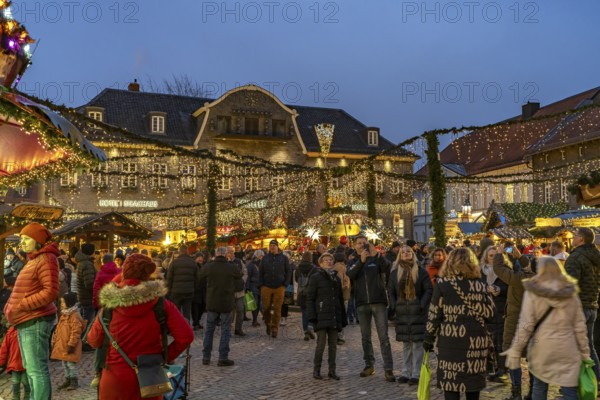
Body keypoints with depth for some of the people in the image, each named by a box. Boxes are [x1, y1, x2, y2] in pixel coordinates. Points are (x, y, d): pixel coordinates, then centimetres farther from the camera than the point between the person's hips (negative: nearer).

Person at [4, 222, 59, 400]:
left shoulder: (45, 259, -13)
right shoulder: (34, 260, 18)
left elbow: (51, 292, -22)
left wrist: (22, 305, -19)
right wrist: (12, 306, 9)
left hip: (36, 322, -11)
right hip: (27, 322, 11)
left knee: (37, 370, -8)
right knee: (31, 368, 20)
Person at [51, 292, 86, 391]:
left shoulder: (75, 316, -18)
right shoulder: (63, 315, 12)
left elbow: (76, 332, -21)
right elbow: (58, 330, 20)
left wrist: (71, 344, -22)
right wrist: (54, 341, 18)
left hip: (70, 346, -9)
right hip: (62, 344, 9)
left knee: (71, 363, -3)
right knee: (64, 363, 16)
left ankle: (74, 381, 9)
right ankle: (68, 380, 28)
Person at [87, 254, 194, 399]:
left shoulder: (110, 307, -13)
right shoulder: (161, 305, -13)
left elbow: (93, 340, 0)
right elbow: (186, 336, -15)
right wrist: (166, 357, -1)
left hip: (117, 378, 0)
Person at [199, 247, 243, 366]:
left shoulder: (208, 267, -7)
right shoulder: (231, 267, -12)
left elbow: (200, 274, 13)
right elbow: (240, 275, 7)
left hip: (212, 303, 2)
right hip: (227, 303, -2)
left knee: (209, 329, 13)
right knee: (225, 330, 5)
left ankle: (206, 357, 17)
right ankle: (223, 358, 4)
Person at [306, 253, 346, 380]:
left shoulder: (336, 279, 17)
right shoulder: (315, 277, 0)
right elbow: (310, 298, -4)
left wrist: (343, 318, 16)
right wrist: (312, 316, -13)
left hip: (334, 317, 5)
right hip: (322, 316, -5)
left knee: (333, 345, 8)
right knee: (321, 344, -6)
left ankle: (332, 370, 16)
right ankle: (316, 370, 8)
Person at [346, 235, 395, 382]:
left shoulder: (376, 259, 3)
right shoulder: (354, 261, 8)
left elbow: (387, 268, -17)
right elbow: (350, 274, -13)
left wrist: (376, 254, -33)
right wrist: (361, 260, -28)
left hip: (378, 302, -3)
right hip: (362, 303, 3)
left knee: (383, 336, -3)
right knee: (365, 337, 12)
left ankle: (388, 369, -2)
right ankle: (369, 365, 24)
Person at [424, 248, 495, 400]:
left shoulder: (442, 283, -5)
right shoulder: (480, 285, 2)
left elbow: (434, 314, -5)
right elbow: (490, 313, 1)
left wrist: (429, 338, 3)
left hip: (450, 340, -3)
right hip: (475, 340, 3)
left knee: (450, 382, 4)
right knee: (473, 380, 16)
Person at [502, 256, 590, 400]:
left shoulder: (533, 290, -4)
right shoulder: (571, 292, 4)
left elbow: (526, 324, -8)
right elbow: (579, 325, 5)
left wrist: (516, 349, -2)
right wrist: (585, 352, 13)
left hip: (541, 346, -1)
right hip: (567, 348, 2)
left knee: (539, 386, 13)